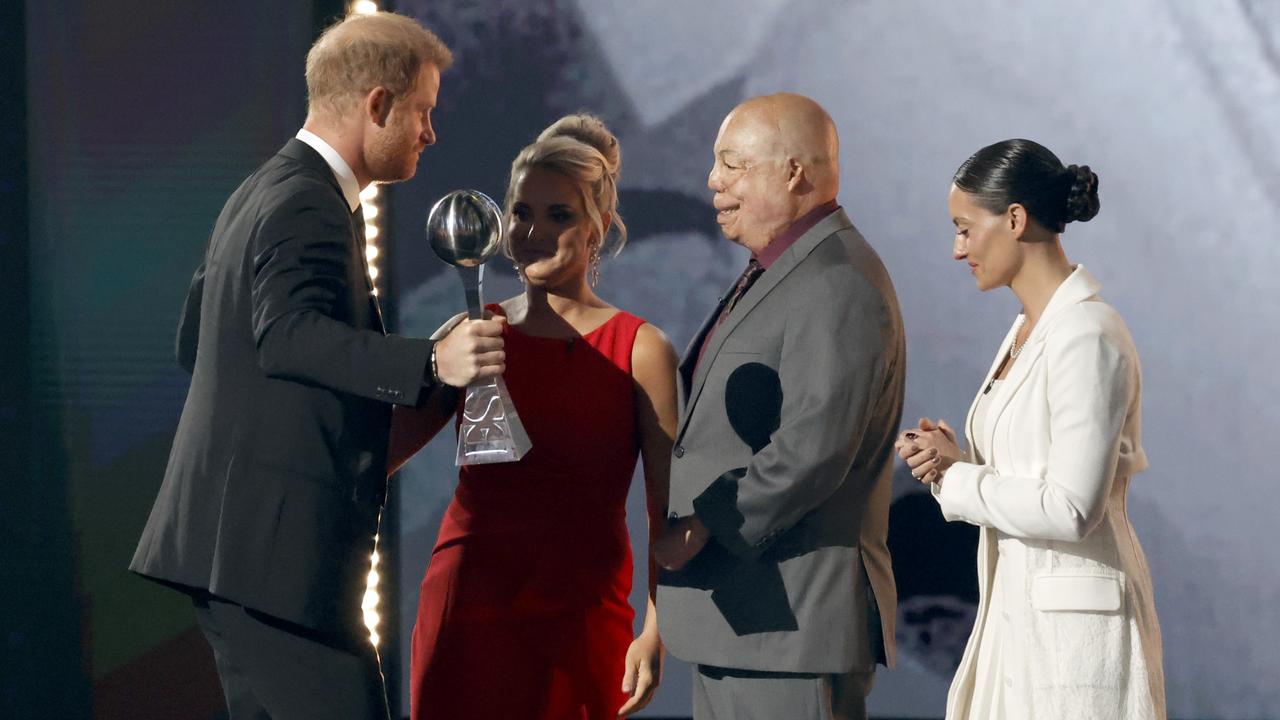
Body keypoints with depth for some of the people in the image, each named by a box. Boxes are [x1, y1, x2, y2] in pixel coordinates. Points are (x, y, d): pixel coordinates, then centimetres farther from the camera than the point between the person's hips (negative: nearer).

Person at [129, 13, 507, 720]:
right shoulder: (308, 206, -14)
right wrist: (430, 362, -42)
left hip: (236, 540, 11)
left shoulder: (257, 193, 19)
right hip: (273, 548, -11)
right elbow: (287, 331, -31)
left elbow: (193, 339, 26)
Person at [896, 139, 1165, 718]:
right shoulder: (1028, 333, 13)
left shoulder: (1088, 338, -17)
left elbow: (1070, 509, -22)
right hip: (1020, 613, 10)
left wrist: (955, 479, -11)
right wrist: (955, 461, 1)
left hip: (1074, 622, -10)